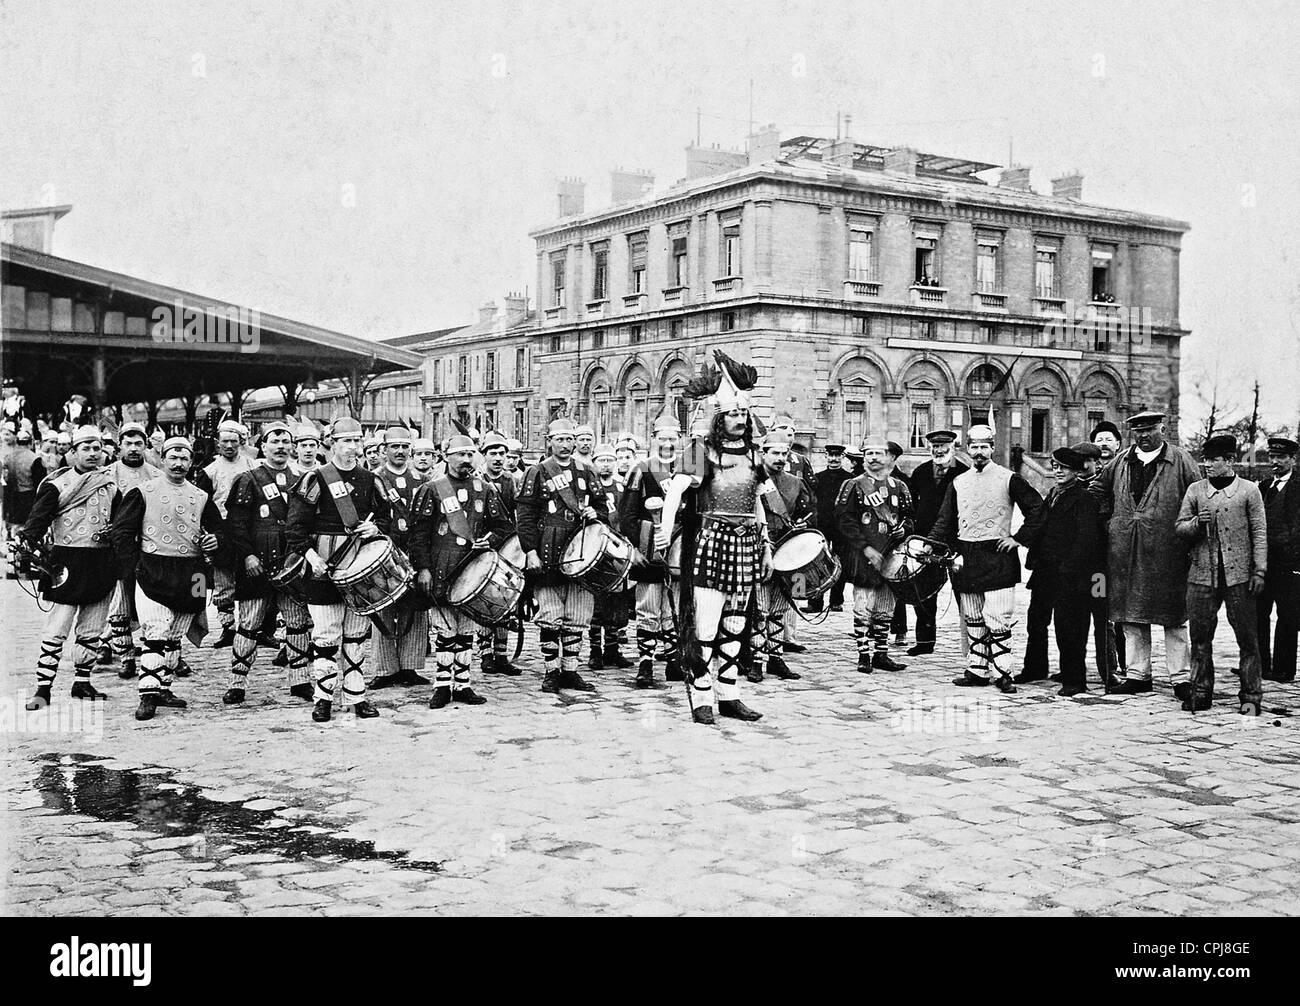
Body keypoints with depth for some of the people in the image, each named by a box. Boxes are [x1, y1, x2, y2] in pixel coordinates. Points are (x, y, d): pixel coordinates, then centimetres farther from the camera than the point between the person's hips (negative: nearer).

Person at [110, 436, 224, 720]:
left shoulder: (201, 497, 13)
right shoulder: (144, 492, 1)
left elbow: (219, 528, 21)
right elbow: (121, 530, -1)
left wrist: (214, 540, -3)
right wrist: (133, 566, -8)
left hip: (190, 576, 5)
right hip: (153, 571, -4)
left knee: (174, 636, 11)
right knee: (155, 633, -13)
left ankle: (163, 688, 21)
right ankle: (148, 695, -13)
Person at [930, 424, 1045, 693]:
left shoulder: (1008, 479, -1)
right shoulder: (958, 482, 12)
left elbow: (1037, 508, 2)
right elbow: (945, 521, 14)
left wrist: (1019, 538, -4)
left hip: (997, 556, -5)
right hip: (967, 557, 5)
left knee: (998, 620, -9)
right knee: (973, 620, 9)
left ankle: (1002, 673, -5)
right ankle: (978, 670, 17)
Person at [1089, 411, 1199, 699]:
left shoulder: (1181, 461, 0)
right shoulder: (1121, 461, 12)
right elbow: (1098, 487, 24)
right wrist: (1109, 518, 13)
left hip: (1166, 553, -4)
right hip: (1125, 552, 4)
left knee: (1173, 618, 0)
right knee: (1132, 617, 8)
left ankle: (1181, 678, 6)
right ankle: (1137, 675, 16)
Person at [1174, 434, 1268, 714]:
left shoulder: (1248, 491, 3)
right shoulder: (1195, 490, 9)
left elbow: (1259, 533, 2)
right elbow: (1178, 528, 11)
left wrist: (1259, 571, -4)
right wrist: (1196, 522, -11)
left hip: (1239, 575, -2)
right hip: (1202, 574, 2)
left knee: (1247, 637, 0)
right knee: (1200, 636, 5)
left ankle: (1251, 696, 8)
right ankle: (1201, 693, 15)